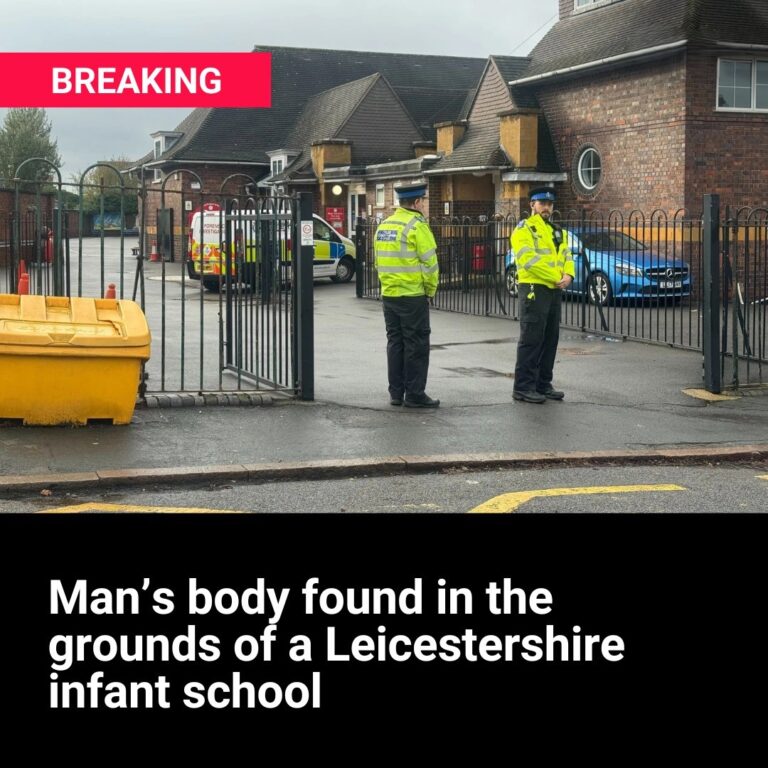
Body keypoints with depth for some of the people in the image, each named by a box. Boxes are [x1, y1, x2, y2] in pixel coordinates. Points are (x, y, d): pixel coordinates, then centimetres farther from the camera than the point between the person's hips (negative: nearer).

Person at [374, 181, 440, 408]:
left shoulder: (383, 226, 12)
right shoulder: (417, 226, -12)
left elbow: (379, 261, 13)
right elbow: (429, 263, -13)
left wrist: (388, 284, 16)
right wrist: (430, 289, -1)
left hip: (388, 294, 8)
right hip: (412, 296, -7)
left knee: (395, 343, 13)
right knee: (416, 346, -1)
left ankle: (396, 393, 16)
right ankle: (415, 395, 1)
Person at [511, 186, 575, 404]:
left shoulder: (558, 231, 21)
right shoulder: (524, 229, -6)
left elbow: (567, 256, 16)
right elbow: (529, 260, -17)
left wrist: (568, 275, -5)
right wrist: (554, 277, -16)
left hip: (555, 291, 8)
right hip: (534, 289, -8)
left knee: (550, 339, 11)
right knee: (531, 339, -8)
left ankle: (543, 384, 19)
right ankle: (523, 387, -5)